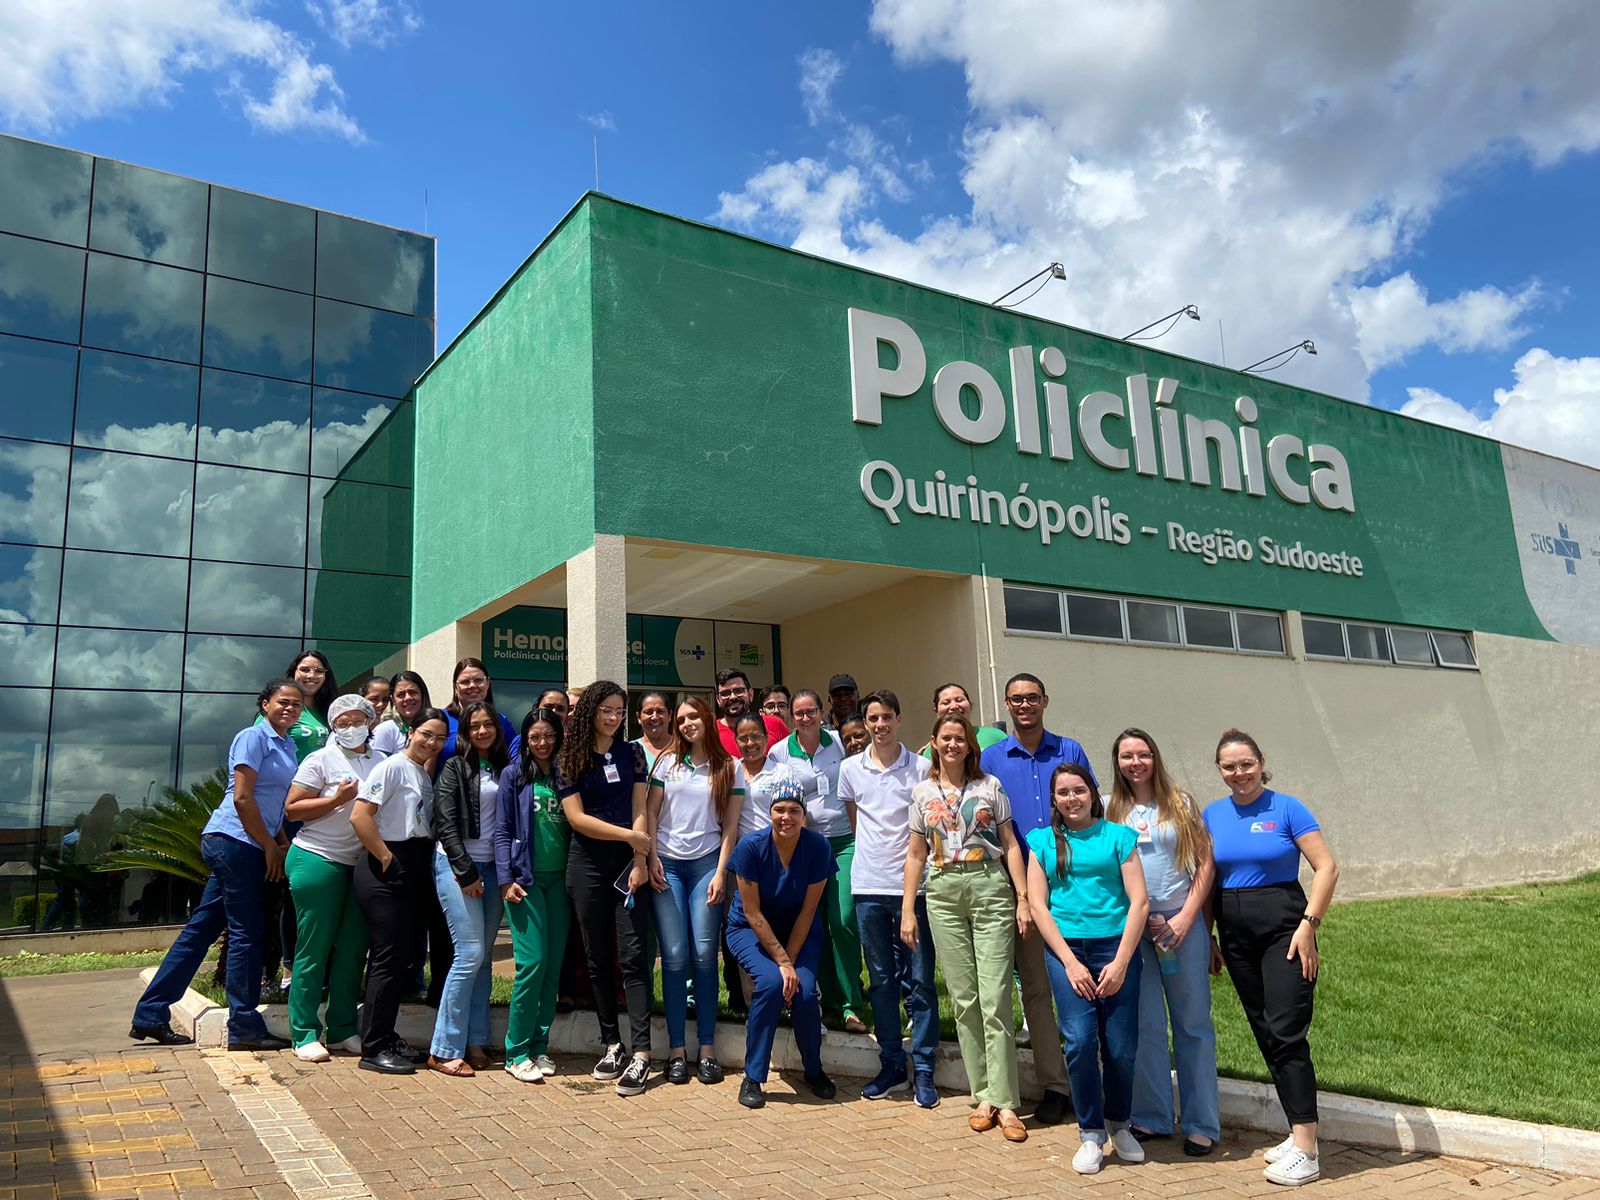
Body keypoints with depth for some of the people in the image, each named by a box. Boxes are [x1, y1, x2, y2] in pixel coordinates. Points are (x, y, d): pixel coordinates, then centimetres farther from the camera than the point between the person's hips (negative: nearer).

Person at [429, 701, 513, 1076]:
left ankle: (475, 1042, 13)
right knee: (470, 953, -11)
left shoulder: (506, 768, 11)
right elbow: (445, 823, -7)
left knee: (484, 957, 5)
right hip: (457, 865, -5)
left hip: (492, 868, 5)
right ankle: (444, 1050, -3)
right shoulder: (456, 768, -2)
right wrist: (466, 872, -11)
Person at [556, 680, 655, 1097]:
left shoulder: (632, 754, 8)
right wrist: (629, 835, -11)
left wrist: (640, 859, -10)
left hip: (629, 861, 0)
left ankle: (641, 1054, -7)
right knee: (599, 958, 6)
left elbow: (639, 810, 3)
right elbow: (576, 817, -5)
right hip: (589, 863, 0)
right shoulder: (571, 758, 4)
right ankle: (612, 1045, 17)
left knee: (634, 956, -7)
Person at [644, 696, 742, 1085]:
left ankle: (707, 1048, 7)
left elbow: (730, 826, 4)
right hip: (666, 864, 1)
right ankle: (676, 1049, 6)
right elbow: (650, 813, 8)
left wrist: (721, 873, -3)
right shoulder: (668, 762, 9)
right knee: (674, 956, -3)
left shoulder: (728, 768, 6)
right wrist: (651, 859, -2)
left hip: (706, 864, -1)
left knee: (704, 954, -4)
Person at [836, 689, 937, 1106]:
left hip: (911, 885, -2)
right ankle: (892, 1066, 21)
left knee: (919, 981, 0)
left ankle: (923, 1071, 9)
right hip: (868, 887, 3)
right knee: (881, 979, 10)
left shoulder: (921, 768, -1)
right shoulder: (850, 769, 6)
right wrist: (875, 850, 11)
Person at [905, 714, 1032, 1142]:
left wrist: (1023, 897, -3)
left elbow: (1010, 844, 5)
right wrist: (907, 910, 8)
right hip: (943, 894, 2)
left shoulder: (989, 786, 6)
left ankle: (1004, 1102, -1)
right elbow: (916, 854, 13)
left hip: (990, 887, -2)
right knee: (963, 999, 4)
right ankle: (983, 1096, 14)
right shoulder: (923, 793, 10)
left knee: (995, 999, -6)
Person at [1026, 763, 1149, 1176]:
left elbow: (1139, 902, 2)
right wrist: (1070, 963, -4)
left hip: (1116, 945, 0)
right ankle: (1091, 1134, 9)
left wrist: (1121, 962, -6)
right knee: (1080, 1040, -10)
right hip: (1066, 948, 0)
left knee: (1121, 1047, -1)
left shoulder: (1118, 836, 6)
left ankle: (1119, 1124, 26)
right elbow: (1038, 904, 4)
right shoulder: (1042, 841, 9)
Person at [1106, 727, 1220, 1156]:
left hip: (1182, 923, 0)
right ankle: (1151, 1117, 19)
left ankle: (1201, 1124, 15)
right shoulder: (1110, 810, 5)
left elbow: (1206, 865, 2)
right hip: (1130, 927, 0)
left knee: (1193, 1024, 5)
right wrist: (1141, 920, -4)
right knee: (1144, 1025, 5)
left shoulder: (1181, 803, 4)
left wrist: (1184, 919, -7)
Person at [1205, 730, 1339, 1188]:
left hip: (1284, 928, -5)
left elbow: (1327, 868, -8)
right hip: (1235, 933, 5)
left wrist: (1308, 926, -14)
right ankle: (1300, 1131, 21)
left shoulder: (1287, 809, -6)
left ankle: (1305, 1150, -6)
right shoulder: (1212, 815, 8)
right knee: (1264, 1033, 10)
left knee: (1286, 1032, -10)